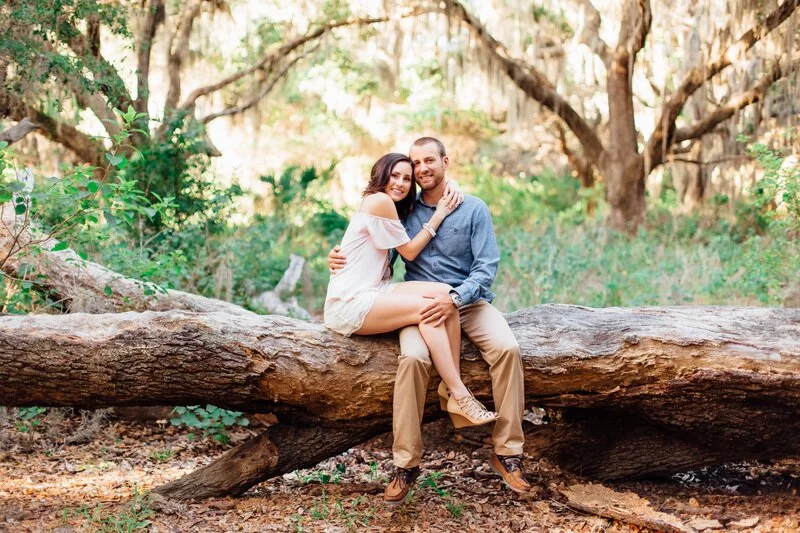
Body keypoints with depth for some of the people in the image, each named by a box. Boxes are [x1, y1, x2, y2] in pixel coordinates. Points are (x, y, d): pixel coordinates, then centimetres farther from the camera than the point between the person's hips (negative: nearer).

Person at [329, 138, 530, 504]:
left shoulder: (473, 209, 3)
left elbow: (487, 267, -5)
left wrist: (456, 298, -22)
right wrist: (341, 260, -9)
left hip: (469, 300, 0)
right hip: (422, 306, 0)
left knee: (507, 348, -29)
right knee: (412, 357, -32)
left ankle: (507, 453, -19)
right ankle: (405, 464, -25)